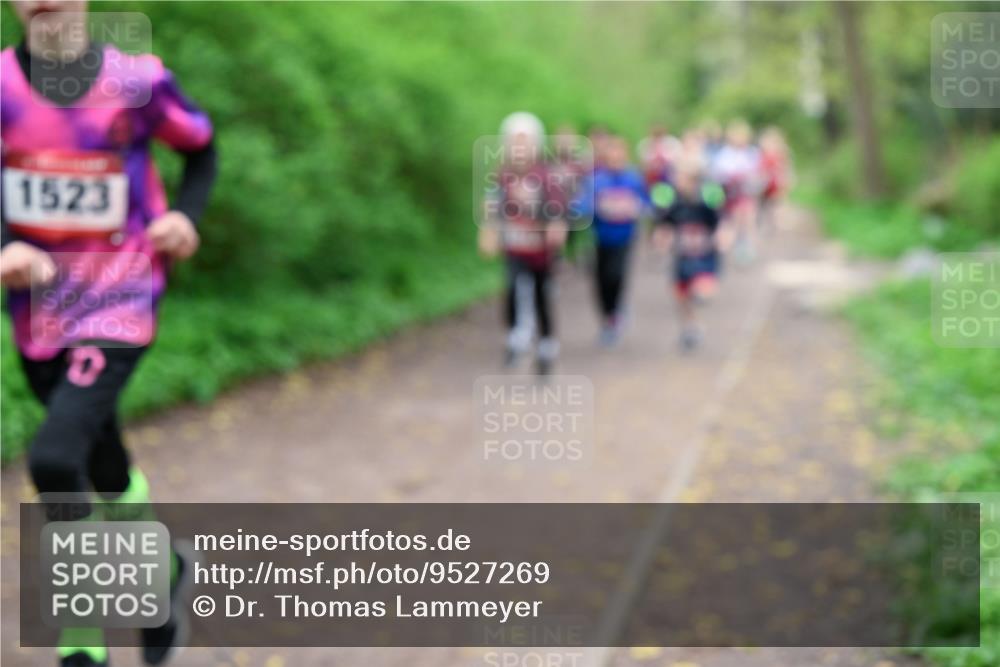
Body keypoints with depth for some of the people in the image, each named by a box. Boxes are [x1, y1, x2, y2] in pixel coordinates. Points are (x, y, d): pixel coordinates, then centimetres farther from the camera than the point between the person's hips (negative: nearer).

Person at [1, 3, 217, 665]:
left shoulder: (137, 81, -7)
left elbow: (201, 149, 10)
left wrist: (186, 215, -7)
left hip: (118, 307, -4)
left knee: (54, 458, -21)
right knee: (105, 466, 19)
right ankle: (166, 572, 48)